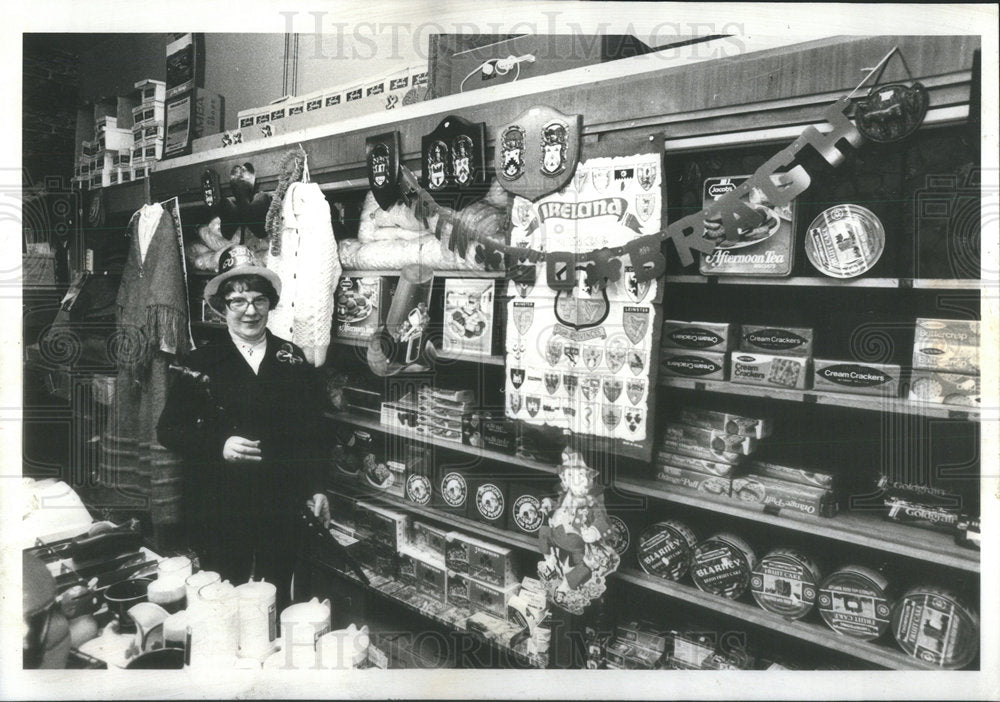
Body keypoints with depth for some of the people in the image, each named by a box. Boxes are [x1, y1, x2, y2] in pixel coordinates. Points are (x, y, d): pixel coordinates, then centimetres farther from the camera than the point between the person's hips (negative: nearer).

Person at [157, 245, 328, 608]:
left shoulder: (293, 359, 5)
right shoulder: (200, 364, 1)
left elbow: (312, 429, 9)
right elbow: (168, 429, 0)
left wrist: (316, 487, 7)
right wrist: (218, 445, -15)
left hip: (281, 506, 2)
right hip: (218, 508, -1)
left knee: (277, 600, 11)